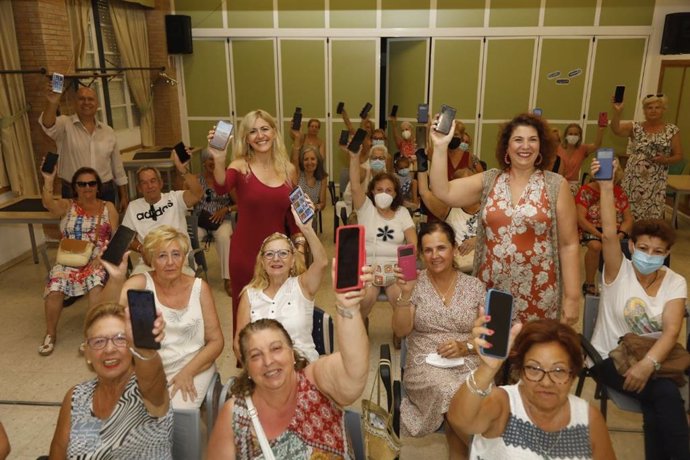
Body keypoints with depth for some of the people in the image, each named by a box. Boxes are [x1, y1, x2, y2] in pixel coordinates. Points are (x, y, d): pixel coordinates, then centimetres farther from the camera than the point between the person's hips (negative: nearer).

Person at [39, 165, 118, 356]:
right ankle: (50, 333, 0)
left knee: (96, 285, -34)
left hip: (97, 260, -1)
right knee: (54, 289, -25)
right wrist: (48, 180, -27)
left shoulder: (108, 207, 9)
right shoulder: (66, 206, 10)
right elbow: (48, 204, -13)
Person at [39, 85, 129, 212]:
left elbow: (118, 168, 11)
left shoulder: (108, 131, 7)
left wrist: (124, 197, 10)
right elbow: (48, 125, -27)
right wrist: (53, 103, -46)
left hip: (105, 192, 3)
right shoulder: (65, 125, -2)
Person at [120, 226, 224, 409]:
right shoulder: (140, 284, -3)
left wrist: (188, 372, -11)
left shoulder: (199, 287, 0)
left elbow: (216, 341, 1)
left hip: (193, 368, 0)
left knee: (178, 410, -23)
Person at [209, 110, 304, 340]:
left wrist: (300, 245, 6)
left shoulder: (288, 169, 4)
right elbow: (221, 188, -29)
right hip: (245, 251, -3)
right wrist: (219, 160, -47)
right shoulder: (240, 167, -7)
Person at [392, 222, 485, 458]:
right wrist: (406, 293, -17)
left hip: (468, 363, 1)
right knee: (449, 392, -33)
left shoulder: (475, 286, 8)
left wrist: (466, 347, -11)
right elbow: (400, 331, -4)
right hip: (426, 364, -1)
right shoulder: (414, 283, 4)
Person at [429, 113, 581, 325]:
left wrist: (572, 297, -4)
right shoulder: (489, 180, 3)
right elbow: (443, 192, -5)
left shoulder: (556, 185, -3)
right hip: (491, 288, 2)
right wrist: (440, 147, -11)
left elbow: (569, 244, -2)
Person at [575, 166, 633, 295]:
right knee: (595, 245, -36)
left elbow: (628, 218, 6)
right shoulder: (586, 191, -6)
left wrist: (620, 235, -14)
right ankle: (589, 284, -17)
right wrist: (600, 235, -23)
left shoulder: (619, 192, 7)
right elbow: (580, 219, -14)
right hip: (592, 230, -4)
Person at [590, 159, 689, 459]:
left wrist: (649, 363, -33)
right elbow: (609, 234, -25)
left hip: (653, 359, 3)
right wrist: (606, 185, -35)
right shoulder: (618, 271, -6)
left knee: (657, 407, -27)